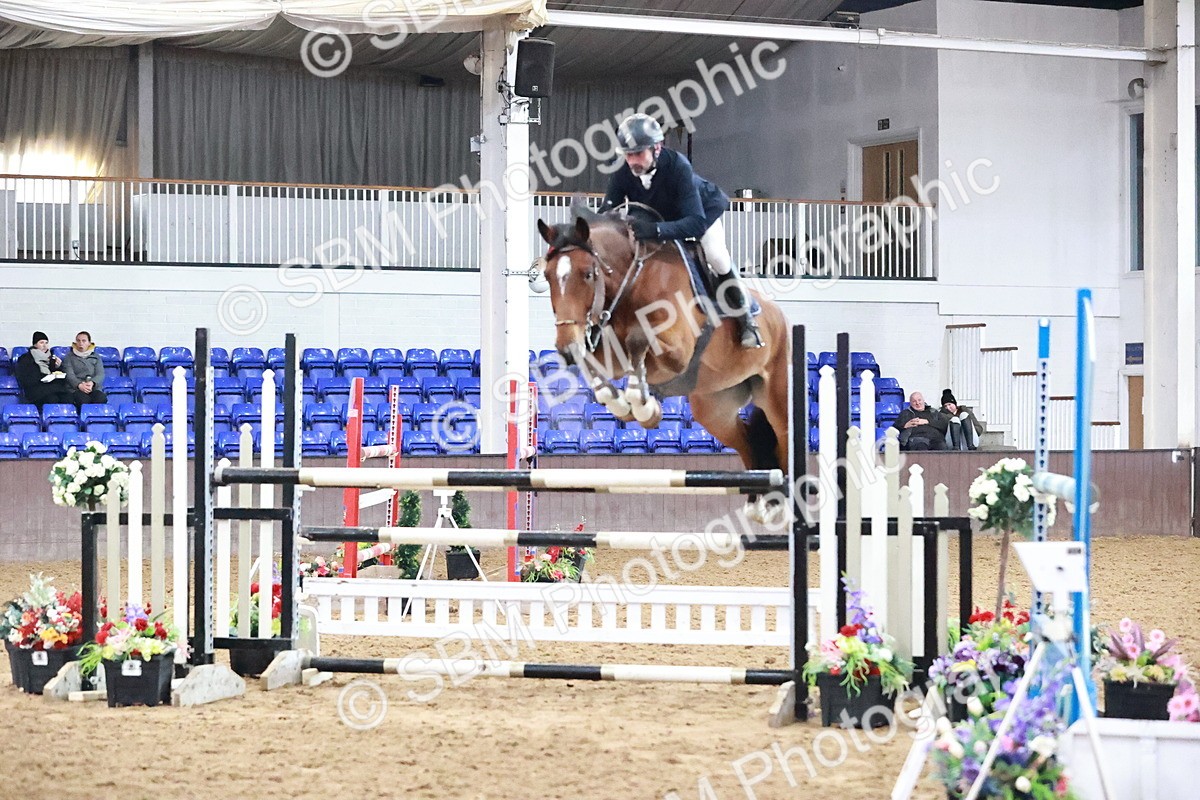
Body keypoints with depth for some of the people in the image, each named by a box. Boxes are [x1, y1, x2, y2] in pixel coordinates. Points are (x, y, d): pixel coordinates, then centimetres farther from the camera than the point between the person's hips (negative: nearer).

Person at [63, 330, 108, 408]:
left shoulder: (96, 357, 21)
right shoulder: (69, 357, 15)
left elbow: (100, 374, 6)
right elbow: (69, 375, 0)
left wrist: (92, 383, -18)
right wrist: (79, 385, -21)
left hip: (94, 388, 2)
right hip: (76, 389, -2)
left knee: (101, 398, -34)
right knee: (83, 400, -37)